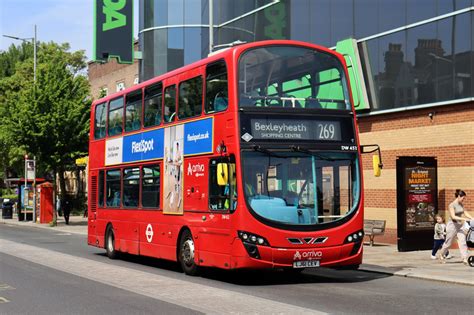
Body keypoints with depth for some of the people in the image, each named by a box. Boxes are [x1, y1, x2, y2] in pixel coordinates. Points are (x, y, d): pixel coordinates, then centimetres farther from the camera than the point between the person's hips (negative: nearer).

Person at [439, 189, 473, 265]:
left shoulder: (461, 205, 8)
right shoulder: (452, 205, -15)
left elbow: (465, 213, 10)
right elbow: (453, 216, -24)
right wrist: (464, 219, -31)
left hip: (459, 225, 6)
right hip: (452, 225, -6)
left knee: (463, 241, -7)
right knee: (448, 242, 7)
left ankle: (465, 259, -11)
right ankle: (441, 255, 29)